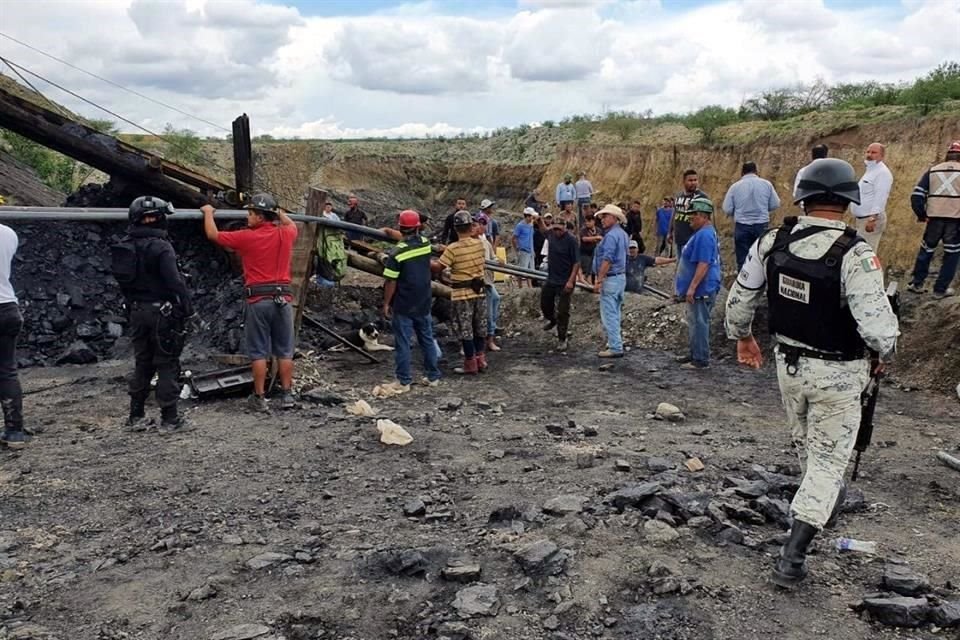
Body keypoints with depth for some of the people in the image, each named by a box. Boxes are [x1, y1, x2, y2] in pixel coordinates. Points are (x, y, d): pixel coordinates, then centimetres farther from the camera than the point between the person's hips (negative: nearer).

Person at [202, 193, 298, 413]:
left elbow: (213, 234, 8)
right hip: (283, 298, 3)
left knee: (259, 352, 3)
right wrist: (279, 212, 48)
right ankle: (287, 395, 10)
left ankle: (259, 399, 6)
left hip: (258, 300, -3)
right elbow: (292, 225, 33)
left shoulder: (247, 237, -4)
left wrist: (208, 213, 25)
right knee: (284, 351, 8)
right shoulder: (285, 234, 6)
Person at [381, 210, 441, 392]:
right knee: (427, 340, 15)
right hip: (424, 303, 5)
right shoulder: (426, 244, -2)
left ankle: (404, 381, 9)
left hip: (403, 306, -5)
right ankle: (433, 376, 24)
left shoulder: (397, 252, -17)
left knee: (402, 343, 3)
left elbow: (391, 282, -15)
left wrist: (386, 303, -4)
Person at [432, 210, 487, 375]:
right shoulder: (479, 243, -3)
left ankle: (470, 363, 10)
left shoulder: (453, 248, -17)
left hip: (461, 295, -5)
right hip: (479, 292, 5)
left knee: (465, 329, 4)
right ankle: (480, 358, 26)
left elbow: (437, 268, -13)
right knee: (479, 327, 17)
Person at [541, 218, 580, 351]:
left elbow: (577, 262, -20)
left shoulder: (570, 240, -19)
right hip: (551, 279, 7)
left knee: (563, 312, 0)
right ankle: (552, 320, 53)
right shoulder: (552, 234, -1)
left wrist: (571, 281, -24)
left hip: (565, 282, -7)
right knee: (545, 304, 20)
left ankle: (562, 340, 15)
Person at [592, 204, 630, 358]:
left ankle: (615, 348, -7)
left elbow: (607, 260, -22)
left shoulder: (611, 235, -17)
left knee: (609, 315, -7)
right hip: (621, 276, 10)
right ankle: (615, 343, 24)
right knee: (615, 313, 17)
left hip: (611, 278, -10)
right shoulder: (622, 234, 14)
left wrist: (599, 280, -20)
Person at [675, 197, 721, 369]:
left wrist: (692, 287, -24)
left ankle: (701, 360, 0)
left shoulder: (704, 235, -19)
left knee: (699, 323, -6)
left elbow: (703, 264, -25)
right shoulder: (704, 233, 16)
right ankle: (695, 355, 28)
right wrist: (691, 287, 26)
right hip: (699, 290, 11)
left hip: (701, 290, -11)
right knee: (694, 323, 18)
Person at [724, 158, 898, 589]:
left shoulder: (772, 243, -9)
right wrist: (885, 352, -5)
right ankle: (792, 557, 5)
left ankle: (827, 498, 55)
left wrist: (741, 337, 19)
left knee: (806, 443, 27)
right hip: (838, 374, -5)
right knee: (828, 457, 8)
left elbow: (740, 299, 1)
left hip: (789, 363, 5)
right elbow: (877, 326, -28)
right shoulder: (855, 256, -25)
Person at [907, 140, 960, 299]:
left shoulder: (933, 170, 9)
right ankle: (940, 289, 13)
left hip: (935, 219, 2)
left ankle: (917, 284, 23)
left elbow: (916, 195, 3)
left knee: (926, 250, 19)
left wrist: (921, 215, 13)